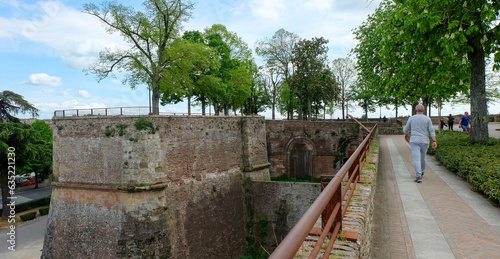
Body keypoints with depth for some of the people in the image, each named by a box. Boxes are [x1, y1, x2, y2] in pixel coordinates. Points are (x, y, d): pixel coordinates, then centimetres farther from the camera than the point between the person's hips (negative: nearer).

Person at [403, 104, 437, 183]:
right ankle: (422, 172, 42)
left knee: (416, 159, -9)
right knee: (422, 157, 22)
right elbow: (431, 130, -6)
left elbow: (405, 130, 10)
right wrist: (434, 141, -9)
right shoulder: (427, 119, 3)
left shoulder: (411, 118, 3)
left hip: (414, 141, -2)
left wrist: (408, 135, 30)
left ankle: (419, 176, -21)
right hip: (424, 141, 2)